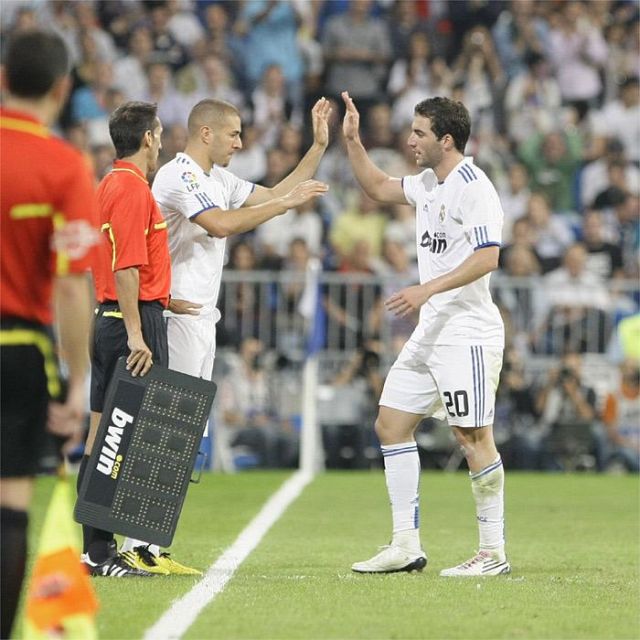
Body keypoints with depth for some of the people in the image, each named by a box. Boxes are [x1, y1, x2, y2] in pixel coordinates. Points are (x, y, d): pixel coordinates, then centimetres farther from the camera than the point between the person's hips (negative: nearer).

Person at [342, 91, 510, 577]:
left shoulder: (473, 187, -14)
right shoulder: (428, 183, 14)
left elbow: (487, 258, -23)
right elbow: (379, 187, 32)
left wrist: (428, 289, -26)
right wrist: (352, 140, 22)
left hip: (467, 333, -10)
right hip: (430, 333, 10)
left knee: (474, 438, -8)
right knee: (391, 425, 8)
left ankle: (494, 553, -1)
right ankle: (406, 547, 10)